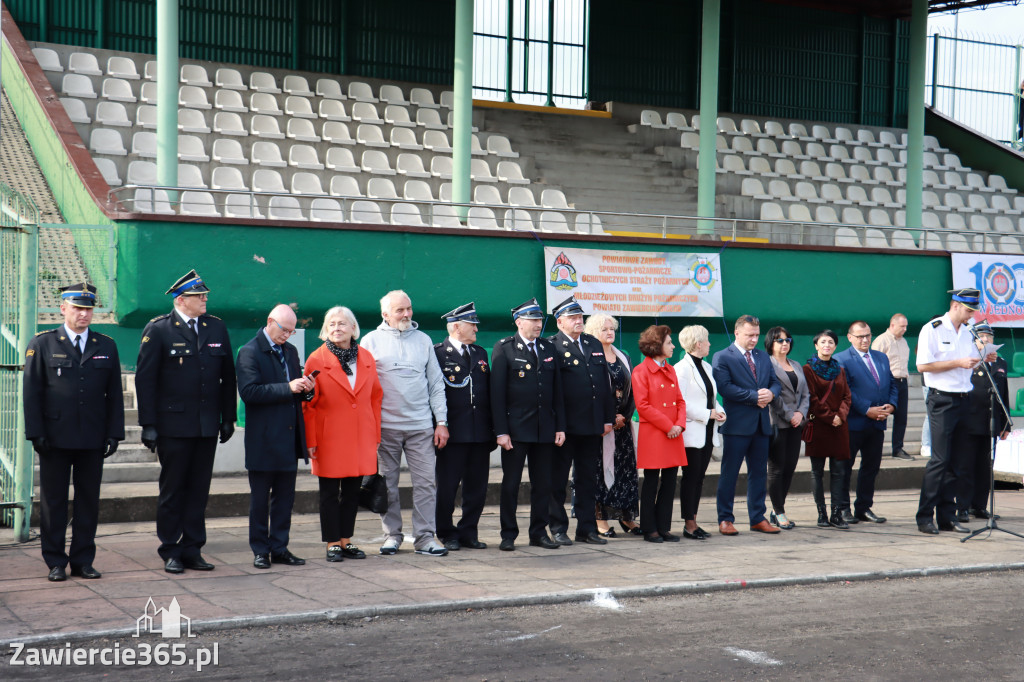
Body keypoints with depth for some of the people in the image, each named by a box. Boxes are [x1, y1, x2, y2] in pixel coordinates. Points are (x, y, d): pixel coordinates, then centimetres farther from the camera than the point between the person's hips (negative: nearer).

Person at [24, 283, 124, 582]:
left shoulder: (106, 346, 9)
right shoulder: (42, 344, 2)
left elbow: (114, 394, 9)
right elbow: (32, 392, -1)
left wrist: (114, 433, 2)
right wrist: (36, 433, -8)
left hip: (93, 440, 2)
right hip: (55, 438, -2)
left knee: (89, 499, 5)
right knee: (53, 500, 4)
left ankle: (83, 560, 14)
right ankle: (55, 562, 12)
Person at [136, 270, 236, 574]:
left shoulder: (217, 328, 9)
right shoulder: (158, 330, -4)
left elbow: (228, 377, 13)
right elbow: (144, 379, -6)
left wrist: (228, 418, 9)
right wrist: (148, 424, -10)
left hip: (207, 426, 4)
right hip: (173, 426, -4)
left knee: (199, 490, 8)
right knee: (172, 490, 5)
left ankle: (192, 550, 16)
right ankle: (170, 552, 14)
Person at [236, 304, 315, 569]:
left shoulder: (291, 351, 15)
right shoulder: (249, 352, -7)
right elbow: (249, 391, -19)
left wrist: (304, 388, -3)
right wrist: (288, 388, -22)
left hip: (289, 438, 6)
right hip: (263, 440, -6)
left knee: (285, 497, 9)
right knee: (260, 498, 4)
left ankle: (279, 548, 17)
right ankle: (260, 550, 12)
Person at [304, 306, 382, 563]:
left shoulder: (366, 358, 7)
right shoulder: (316, 360, -4)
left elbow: (376, 397, 12)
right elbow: (308, 405, -2)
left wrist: (375, 436, 8)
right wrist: (310, 441, -6)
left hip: (361, 440, 3)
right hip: (329, 440, -3)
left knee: (352, 491, 9)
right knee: (330, 493, 3)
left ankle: (346, 541, 18)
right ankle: (332, 544, 11)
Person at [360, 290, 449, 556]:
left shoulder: (423, 340, 12)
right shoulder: (371, 340, 5)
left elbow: (436, 384, 12)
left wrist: (441, 422, 5)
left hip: (421, 425, 1)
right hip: (385, 426, -1)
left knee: (426, 482, -2)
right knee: (388, 482, 4)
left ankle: (425, 537, 3)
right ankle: (392, 535, 15)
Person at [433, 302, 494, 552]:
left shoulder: (480, 354, 17)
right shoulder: (437, 354, -3)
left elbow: (489, 391, 17)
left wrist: (492, 428, 12)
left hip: (480, 434, 6)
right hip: (453, 434, -6)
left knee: (477, 487, 8)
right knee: (447, 487, 1)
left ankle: (468, 533, 19)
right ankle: (447, 534, 13)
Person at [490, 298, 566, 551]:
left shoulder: (548, 349, 12)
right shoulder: (503, 348, -2)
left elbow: (557, 391, 13)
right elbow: (497, 393, -6)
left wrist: (560, 427, 6)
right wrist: (501, 431, -12)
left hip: (545, 429, 4)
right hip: (515, 428, -4)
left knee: (543, 483, 7)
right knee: (510, 483, 1)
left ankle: (539, 532, 17)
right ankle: (508, 535, 10)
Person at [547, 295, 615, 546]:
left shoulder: (594, 345, 15)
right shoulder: (551, 347, -5)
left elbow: (606, 383, 16)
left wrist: (608, 418, 10)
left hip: (592, 425, 6)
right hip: (564, 426, -6)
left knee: (587, 478, 11)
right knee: (558, 478, 3)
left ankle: (587, 528, 17)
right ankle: (558, 528, 11)